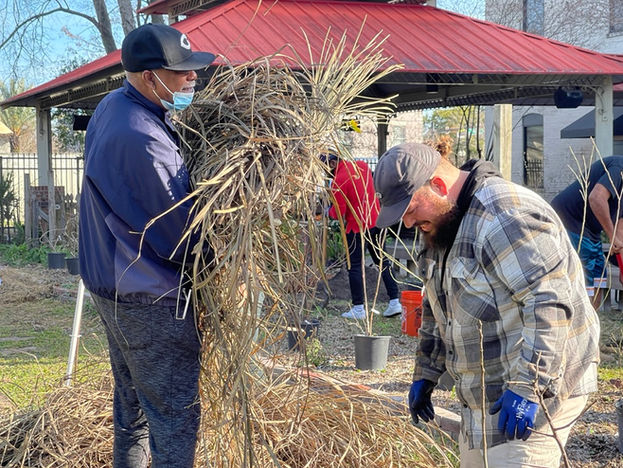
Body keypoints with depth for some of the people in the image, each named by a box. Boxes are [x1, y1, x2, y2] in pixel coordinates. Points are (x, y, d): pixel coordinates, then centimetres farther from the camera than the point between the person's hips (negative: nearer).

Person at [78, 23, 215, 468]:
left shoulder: (112, 105, 3)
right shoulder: (143, 141, -27)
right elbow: (180, 236, -20)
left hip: (111, 283, 10)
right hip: (150, 298, -10)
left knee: (132, 400, 21)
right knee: (175, 414, -2)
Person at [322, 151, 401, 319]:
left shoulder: (338, 180, -17)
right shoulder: (362, 165, 4)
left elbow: (338, 213, -16)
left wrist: (329, 211, 6)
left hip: (358, 227, -7)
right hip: (376, 220, 7)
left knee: (355, 266, 3)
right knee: (382, 261, 13)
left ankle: (358, 308, 6)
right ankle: (395, 302, 13)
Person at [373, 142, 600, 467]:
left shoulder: (505, 215, -20)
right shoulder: (440, 225, 12)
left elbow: (549, 303, -27)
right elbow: (437, 309, 24)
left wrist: (526, 388, -30)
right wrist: (425, 374, 23)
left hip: (530, 393, -10)